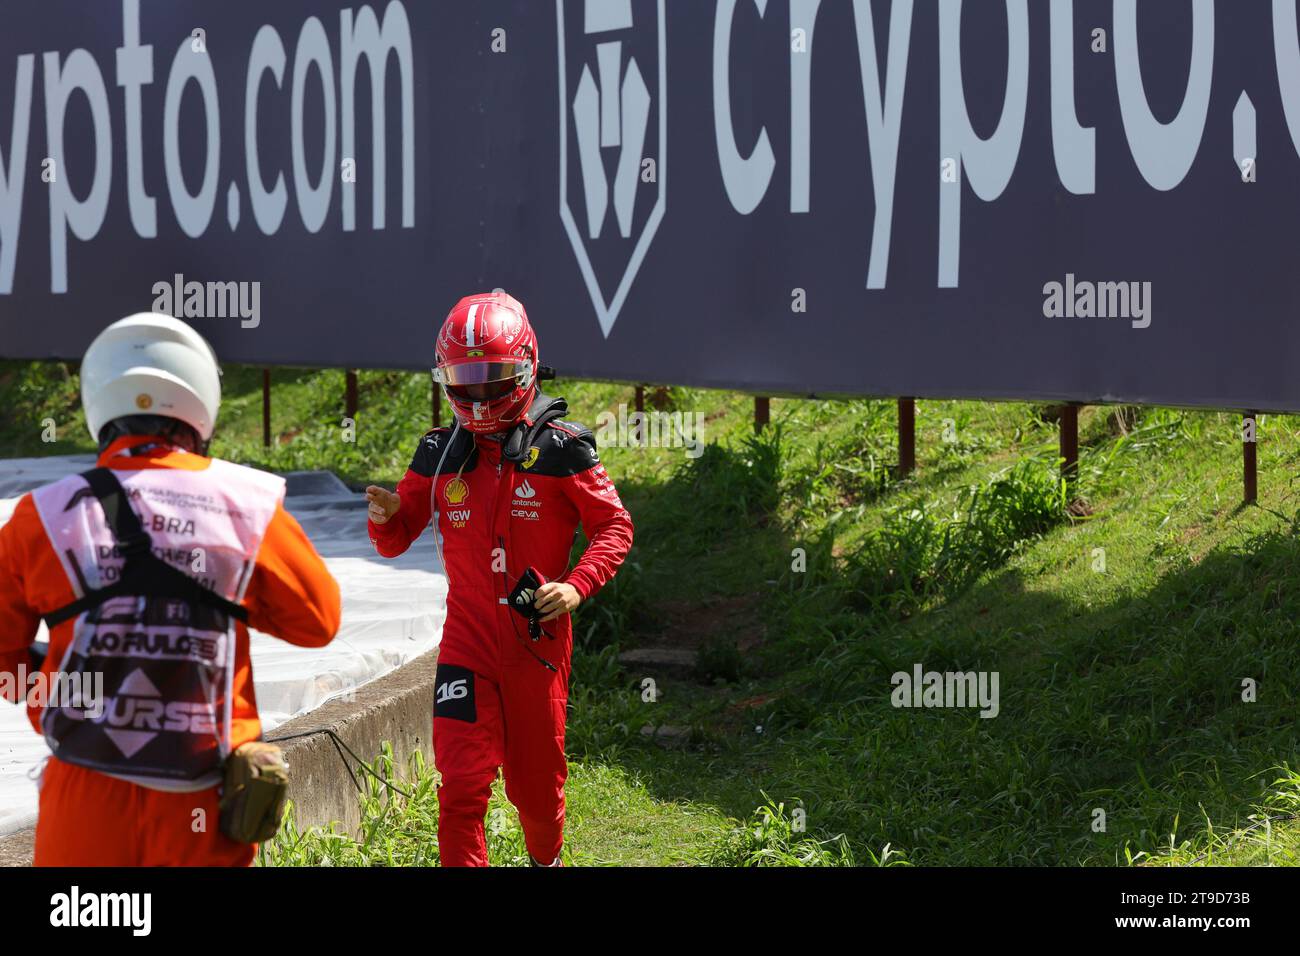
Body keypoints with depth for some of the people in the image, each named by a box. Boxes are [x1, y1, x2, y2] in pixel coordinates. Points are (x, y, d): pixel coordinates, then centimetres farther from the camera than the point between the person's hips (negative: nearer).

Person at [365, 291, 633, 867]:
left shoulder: (560, 450, -6)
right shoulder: (440, 454, 3)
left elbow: (614, 525, -2)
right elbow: (397, 540, 11)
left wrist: (577, 585, -17)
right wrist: (386, 517, -13)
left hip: (538, 640, -1)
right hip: (467, 640, 1)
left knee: (535, 785, 12)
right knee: (462, 782, -11)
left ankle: (546, 860, 40)